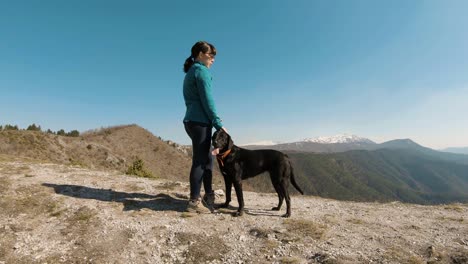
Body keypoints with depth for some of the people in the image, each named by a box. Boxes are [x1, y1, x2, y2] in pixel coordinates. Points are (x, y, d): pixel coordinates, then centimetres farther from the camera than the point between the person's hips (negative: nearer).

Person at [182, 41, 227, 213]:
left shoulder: (191, 72, 22)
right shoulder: (201, 71, -7)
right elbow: (207, 101, -15)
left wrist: (214, 121, 17)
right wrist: (219, 124, -11)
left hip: (192, 121, 10)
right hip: (200, 122, -10)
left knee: (206, 159, 13)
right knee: (199, 161, -5)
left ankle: (208, 196, 23)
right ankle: (194, 202, 3)